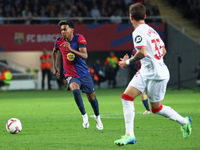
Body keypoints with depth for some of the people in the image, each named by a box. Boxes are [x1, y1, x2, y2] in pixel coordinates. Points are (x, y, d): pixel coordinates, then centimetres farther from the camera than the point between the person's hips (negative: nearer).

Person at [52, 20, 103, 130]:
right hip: (70, 75, 0)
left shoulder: (79, 38, -11)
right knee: (75, 90, -31)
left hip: (84, 73, 0)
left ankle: (97, 117, 36)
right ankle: (84, 116, -16)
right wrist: (54, 67, 19)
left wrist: (71, 49, -36)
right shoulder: (59, 42, -4)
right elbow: (55, 51, 21)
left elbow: (85, 55, -23)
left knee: (92, 97, 7)